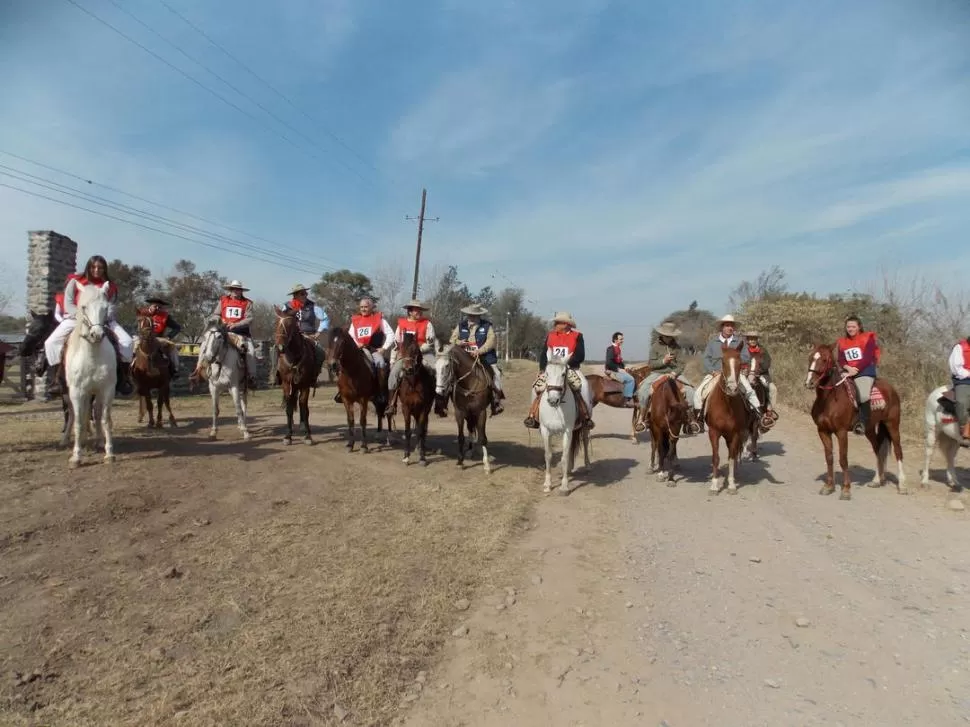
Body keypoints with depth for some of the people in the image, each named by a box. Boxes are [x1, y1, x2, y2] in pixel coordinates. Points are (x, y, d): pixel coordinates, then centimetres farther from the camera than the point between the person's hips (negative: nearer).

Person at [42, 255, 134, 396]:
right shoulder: (75, 281, 1)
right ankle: (57, 379, -10)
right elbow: (68, 304, -4)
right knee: (51, 342, -21)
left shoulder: (110, 287, 4)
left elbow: (111, 308, -3)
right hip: (76, 318, 0)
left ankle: (123, 378, -9)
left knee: (127, 341, -19)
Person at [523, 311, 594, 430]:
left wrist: (566, 362, -21)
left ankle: (587, 416, -18)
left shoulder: (577, 336, -1)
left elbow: (580, 356, -9)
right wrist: (543, 369, -6)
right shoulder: (550, 336, 10)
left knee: (584, 385, -28)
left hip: (571, 369, -3)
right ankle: (533, 415, -5)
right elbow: (544, 354, 10)